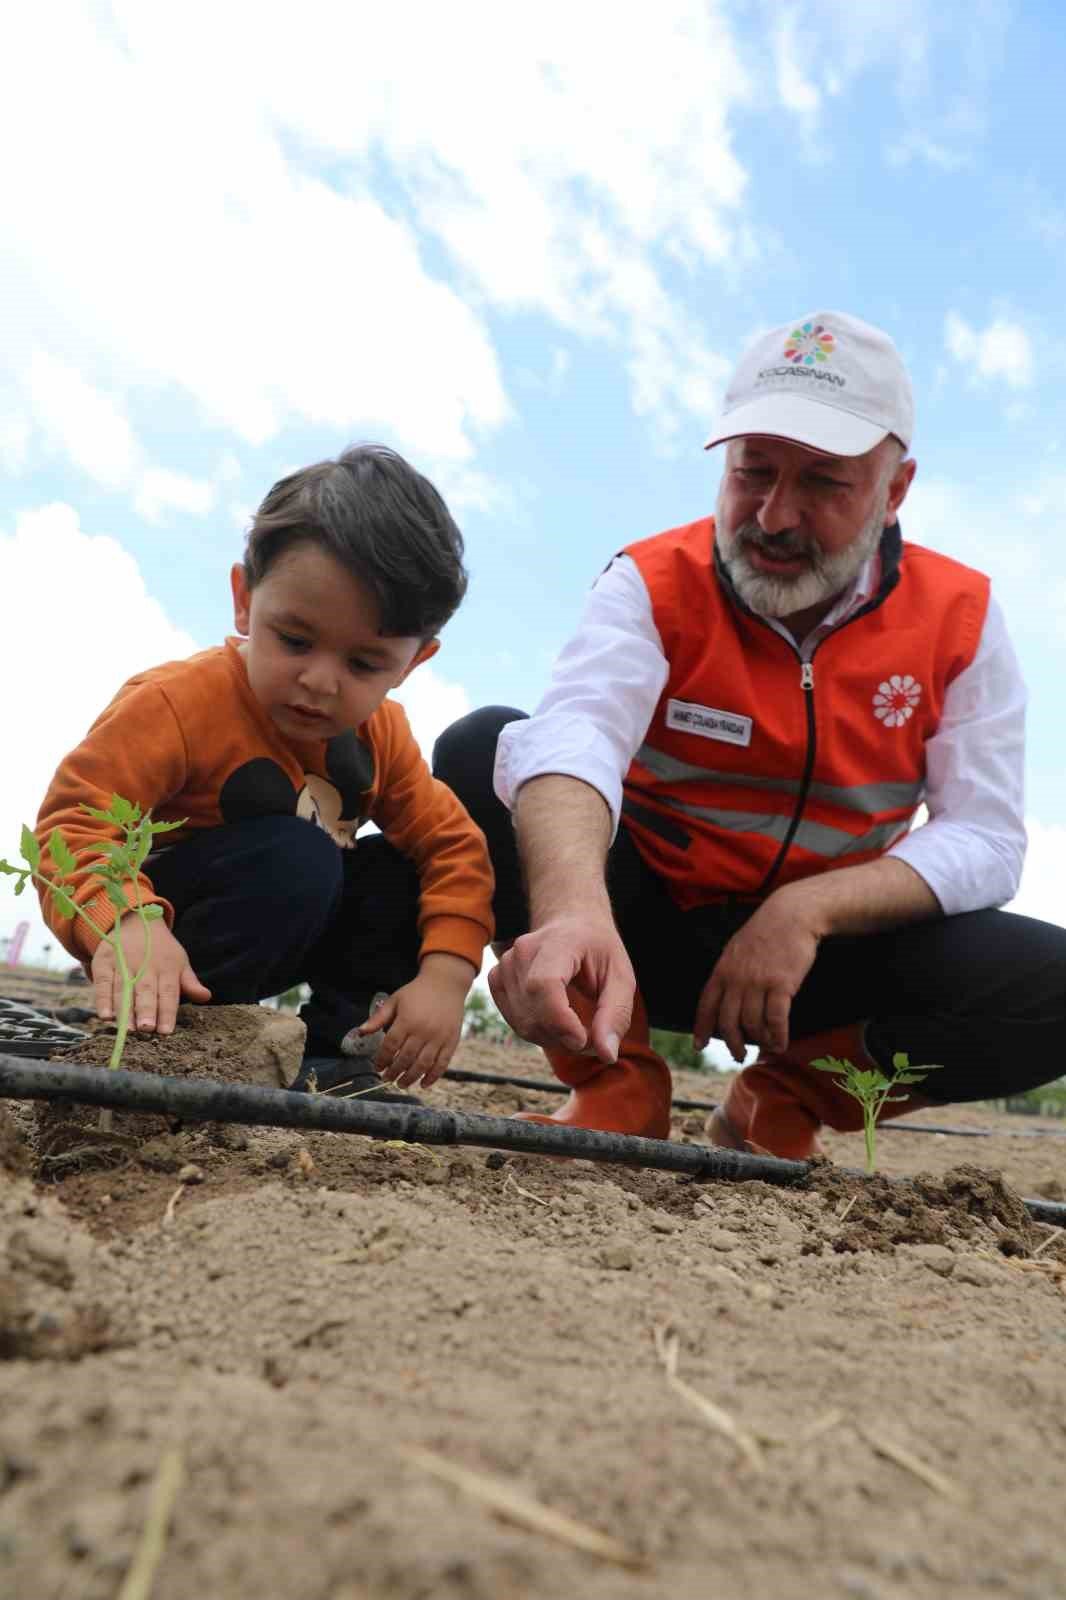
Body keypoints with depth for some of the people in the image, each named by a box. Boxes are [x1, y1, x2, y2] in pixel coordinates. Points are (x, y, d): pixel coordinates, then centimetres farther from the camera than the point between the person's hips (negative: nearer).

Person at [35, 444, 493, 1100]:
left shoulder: (380, 733, -7)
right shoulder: (180, 701, -26)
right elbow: (75, 820, -32)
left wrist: (445, 974, -24)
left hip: (284, 930, 6)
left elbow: (452, 843, -8)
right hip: (170, 932, -6)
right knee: (291, 855, -31)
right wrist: (126, 921, -54)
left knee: (399, 870, -12)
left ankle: (334, 1056, -6)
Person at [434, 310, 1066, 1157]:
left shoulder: (961, 618, -5)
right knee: (481, 747, -22)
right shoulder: (653, 584, -13)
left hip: (832, 949, 2)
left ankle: (787, 1096, 2)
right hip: (648, 933, -1)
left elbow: (984, 836, -10)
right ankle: (614, 1084, -12)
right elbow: (576, 737, -33)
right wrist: (574, 909, -55)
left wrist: (807, 909, -27)